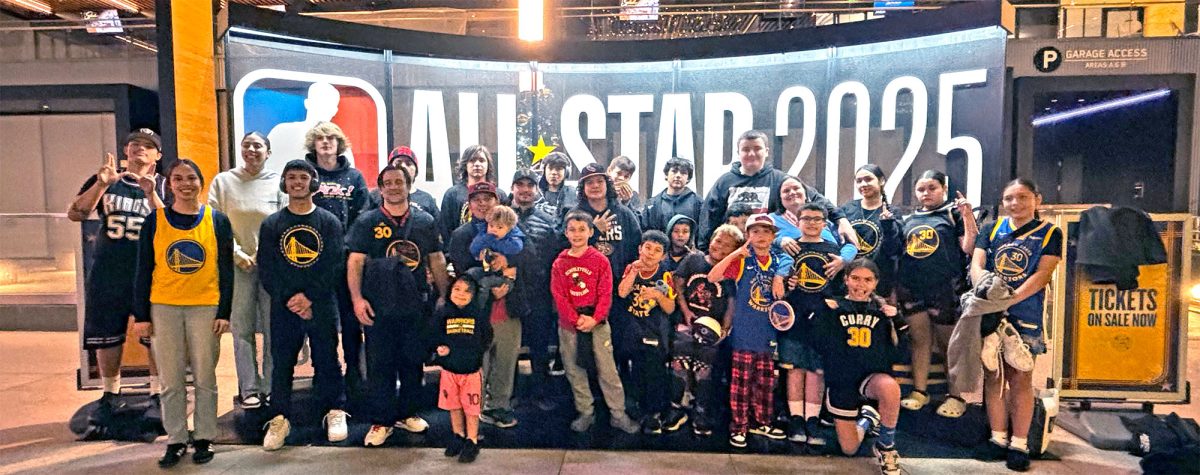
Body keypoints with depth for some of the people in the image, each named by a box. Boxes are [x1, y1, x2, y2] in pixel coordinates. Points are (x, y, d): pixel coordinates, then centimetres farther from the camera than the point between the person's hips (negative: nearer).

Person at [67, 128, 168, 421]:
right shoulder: (103, 180, 10)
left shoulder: (163, 186, 4)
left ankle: (158, 396, 11)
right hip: (107, 272, 2)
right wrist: (102, 184, -14)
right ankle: (109, 396, 24)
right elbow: (75, 214, -3)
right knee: (106, 336, 9)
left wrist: (151, 194, -20)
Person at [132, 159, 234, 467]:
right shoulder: (155, 220, 2)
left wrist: (224, 312, -4)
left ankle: (204, 438, 20)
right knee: (171, 380, 7)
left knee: (205, 378, 7)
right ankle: (176, 440, 20)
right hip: (164, 308, 1)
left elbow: (226, 270, 1)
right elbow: (143, 271, 4)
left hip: (206, 308, -1)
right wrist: (141, 315, 1)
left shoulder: (218, 221, 1)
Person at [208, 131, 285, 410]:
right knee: (242, 328, 2)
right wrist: (235, 252, -7)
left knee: (274, 328, 2)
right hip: (238, 264, 0)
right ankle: (248, 389, 12)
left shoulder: (278, 183, 6)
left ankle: (271, 387, 13)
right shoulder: (223, 181, 7)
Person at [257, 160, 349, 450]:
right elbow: (266, 269, 1)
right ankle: (280, 418, 19)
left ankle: (334, 411, 20)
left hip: (322, 305, -1)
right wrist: (290, 299, -10)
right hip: (283, 307, 1)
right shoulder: (271, 224, 7)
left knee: (327, 359, 6)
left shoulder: (329, 222, 3)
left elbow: (335, 265, -4)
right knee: (281, 363, 6)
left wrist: (309, 296, -13)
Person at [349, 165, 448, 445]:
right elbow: (355, 261, -2)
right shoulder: (367, 222, 1)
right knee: (379, 365, 4)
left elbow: (436, 261, 11)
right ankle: (381, 422, 17)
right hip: (379, 307, -2)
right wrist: (357, 298, -12)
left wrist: (446, 296, 8)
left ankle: (408, 414, 28)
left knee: (413, 362, 12)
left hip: (416, 306, 2)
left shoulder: (425, 221, 6)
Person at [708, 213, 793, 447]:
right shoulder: (741, 260, -5)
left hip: (769, 331, 4)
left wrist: (779, 277, -3)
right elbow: (712, 277, -14)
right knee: (741, 381, 1)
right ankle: (738, 426, 12)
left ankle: (761, 422, 28)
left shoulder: (779, 260, 5)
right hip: (744, 331, -4)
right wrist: (736, 252, -21)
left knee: (766, 381, 13)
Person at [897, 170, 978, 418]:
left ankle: (956, 396, 14)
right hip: (911, 288, 4)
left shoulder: (954, 213, 2)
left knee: (949, 343, 3)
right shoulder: (909, 220, 15)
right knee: (920, 339, 9)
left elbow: (969, 248, -8)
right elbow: (898, 254, 20)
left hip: (945, 288, -4)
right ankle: (919, 392, 17)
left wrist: (968, 215, -16)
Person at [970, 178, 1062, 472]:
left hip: (1025, 315, -2)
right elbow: (976, 265, 0)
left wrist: (1009, 300, -20)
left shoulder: (1050, 233, 2)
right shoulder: (991, 229, 8)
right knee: (993, 375, 7)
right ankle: (998, 438, 18)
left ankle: (1019, 444, 9)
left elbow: (1042, 275, -9)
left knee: (1020, 378, 0)